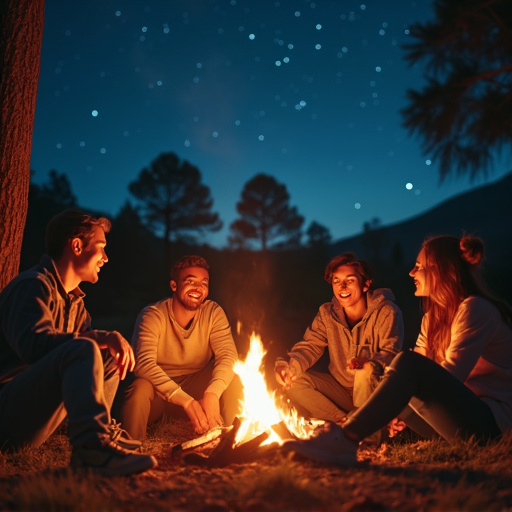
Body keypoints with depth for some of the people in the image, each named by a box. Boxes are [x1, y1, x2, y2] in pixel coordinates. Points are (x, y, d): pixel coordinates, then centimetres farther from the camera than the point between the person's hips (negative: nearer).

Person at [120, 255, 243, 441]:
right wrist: (187, 402, -41)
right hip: (158, 392, -2)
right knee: (140, 388, -34)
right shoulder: (152, 316, -18)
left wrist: (212, 394, -39)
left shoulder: (213, 313, -8)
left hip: (194, 387, 3)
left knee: (232, 378, -21)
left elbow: (228, 355, -19)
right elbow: (144, 364, -32)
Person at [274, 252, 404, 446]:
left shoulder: (387, 312, -13)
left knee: (365, 373, -36)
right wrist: (289, 366, -29)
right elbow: (309, 346, -7)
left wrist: (369, 364, -45)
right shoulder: (327, 313, 0)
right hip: (341, 392, 4)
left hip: (376, 392, -4)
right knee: (293, 381, -14)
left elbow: (392, 353, -22)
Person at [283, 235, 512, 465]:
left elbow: (450, 375, -19)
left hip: (491, 419, -9)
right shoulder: (434, 316, 15)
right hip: (456, 415, 9)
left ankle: (346, 440, -39)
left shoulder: (475, 308, -12)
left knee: (409, 364, -31)